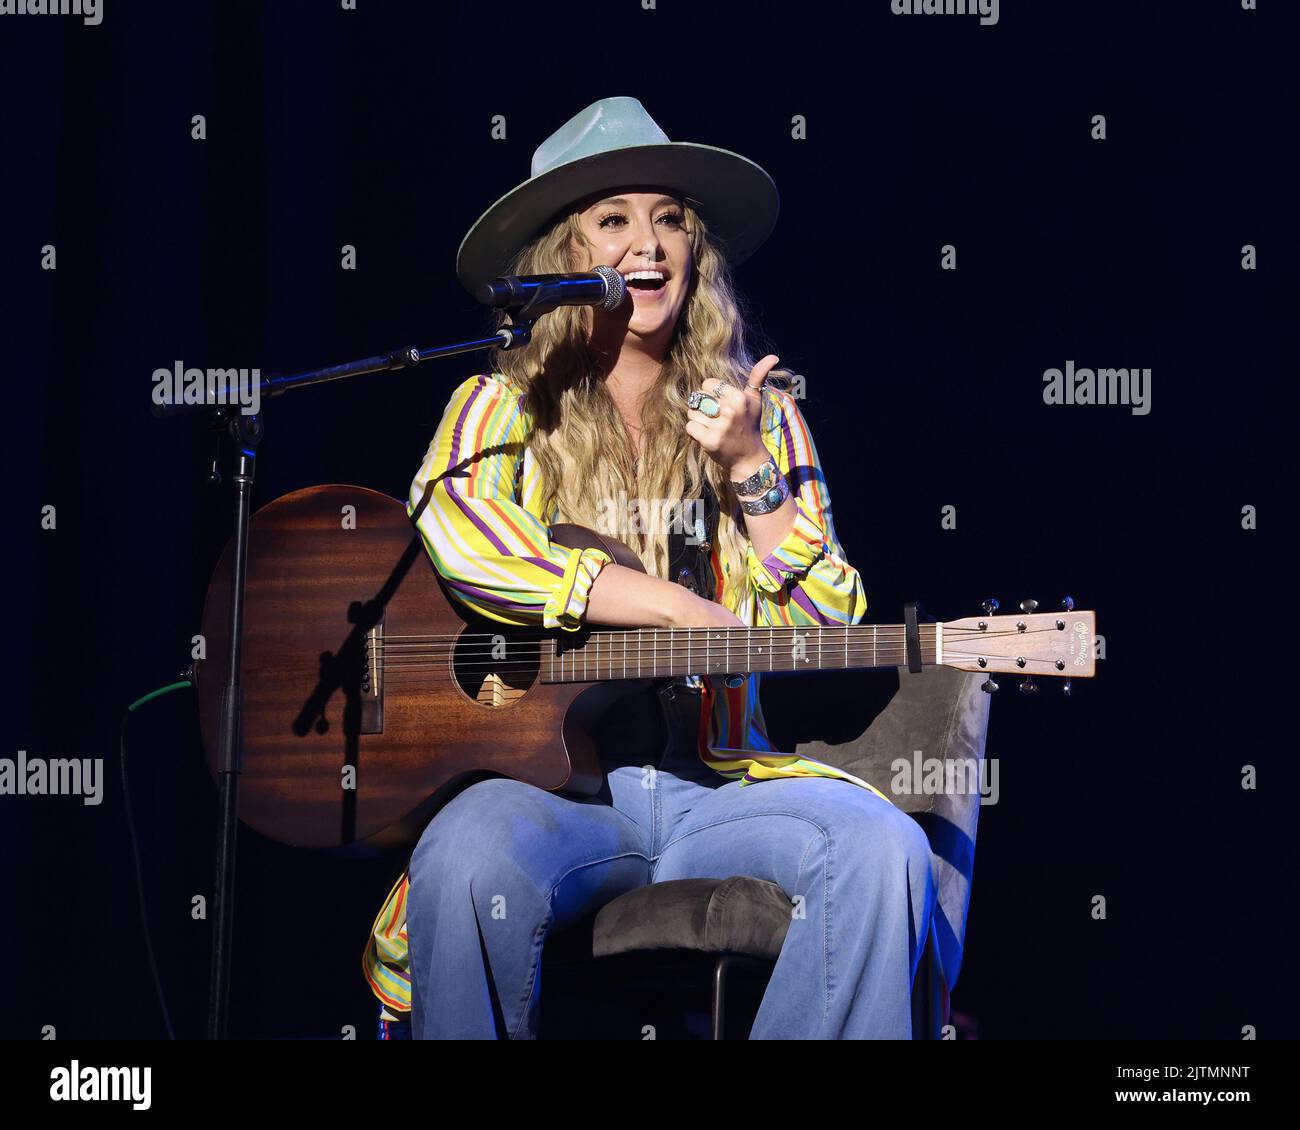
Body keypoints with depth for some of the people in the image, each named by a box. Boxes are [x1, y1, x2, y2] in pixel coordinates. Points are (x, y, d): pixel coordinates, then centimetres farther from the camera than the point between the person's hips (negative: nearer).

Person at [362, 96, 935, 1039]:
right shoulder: (506, 407, 9)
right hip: (547, 775, -2)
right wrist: (690, 611, -15)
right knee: (468, 860, -35)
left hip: (718, 779, 2)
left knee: (881, 848, -28)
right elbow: (457, 534, -15)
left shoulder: (757, 413, 14)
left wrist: (746, 466, -7)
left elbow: (827, 628, 7)